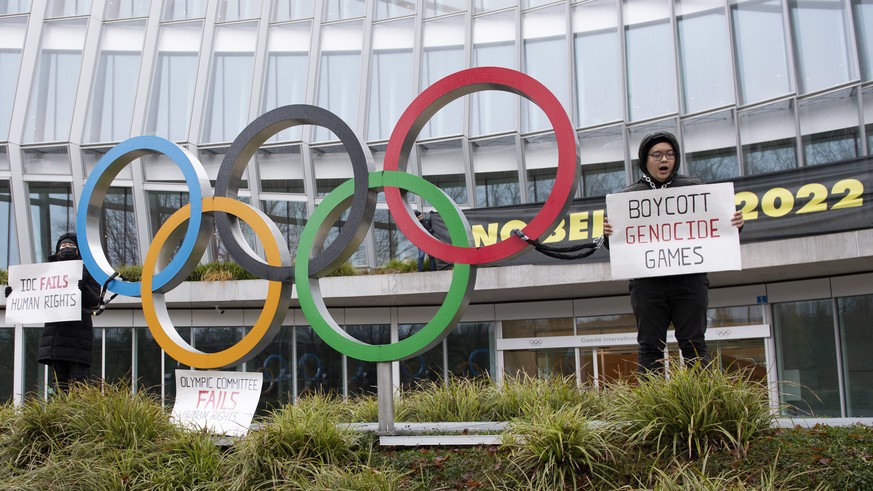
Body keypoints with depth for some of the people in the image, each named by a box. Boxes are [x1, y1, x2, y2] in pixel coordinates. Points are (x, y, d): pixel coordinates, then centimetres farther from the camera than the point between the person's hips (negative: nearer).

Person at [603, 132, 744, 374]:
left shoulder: (693, 188, 13)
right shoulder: (629, 195, 11)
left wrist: (735, 224, -5)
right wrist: (608, 234, -13)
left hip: (689, 279, 0)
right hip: (647, 283, 0)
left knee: (694, 345, 1)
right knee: (650, 347, 1)